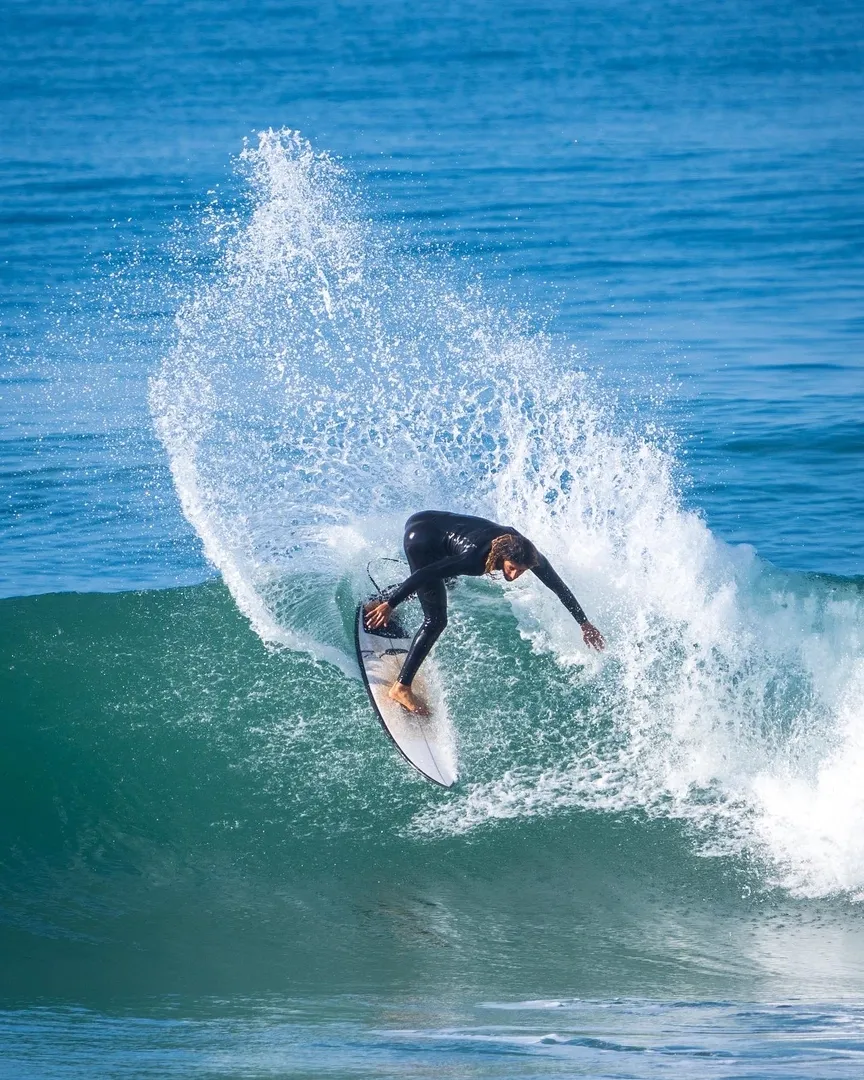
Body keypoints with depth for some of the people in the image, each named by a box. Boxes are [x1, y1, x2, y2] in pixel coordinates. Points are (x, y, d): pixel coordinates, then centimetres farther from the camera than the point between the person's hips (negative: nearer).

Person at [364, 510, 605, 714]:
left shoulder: (527, 553, -19)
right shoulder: (476, 557, -36)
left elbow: (558, 587, -6)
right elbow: (424, 575, -33)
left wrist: (583, 622, -2)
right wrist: (389, 605, -30)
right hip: (421, 537, -8)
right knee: (436, 619, -13)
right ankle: (402, 687, -9)